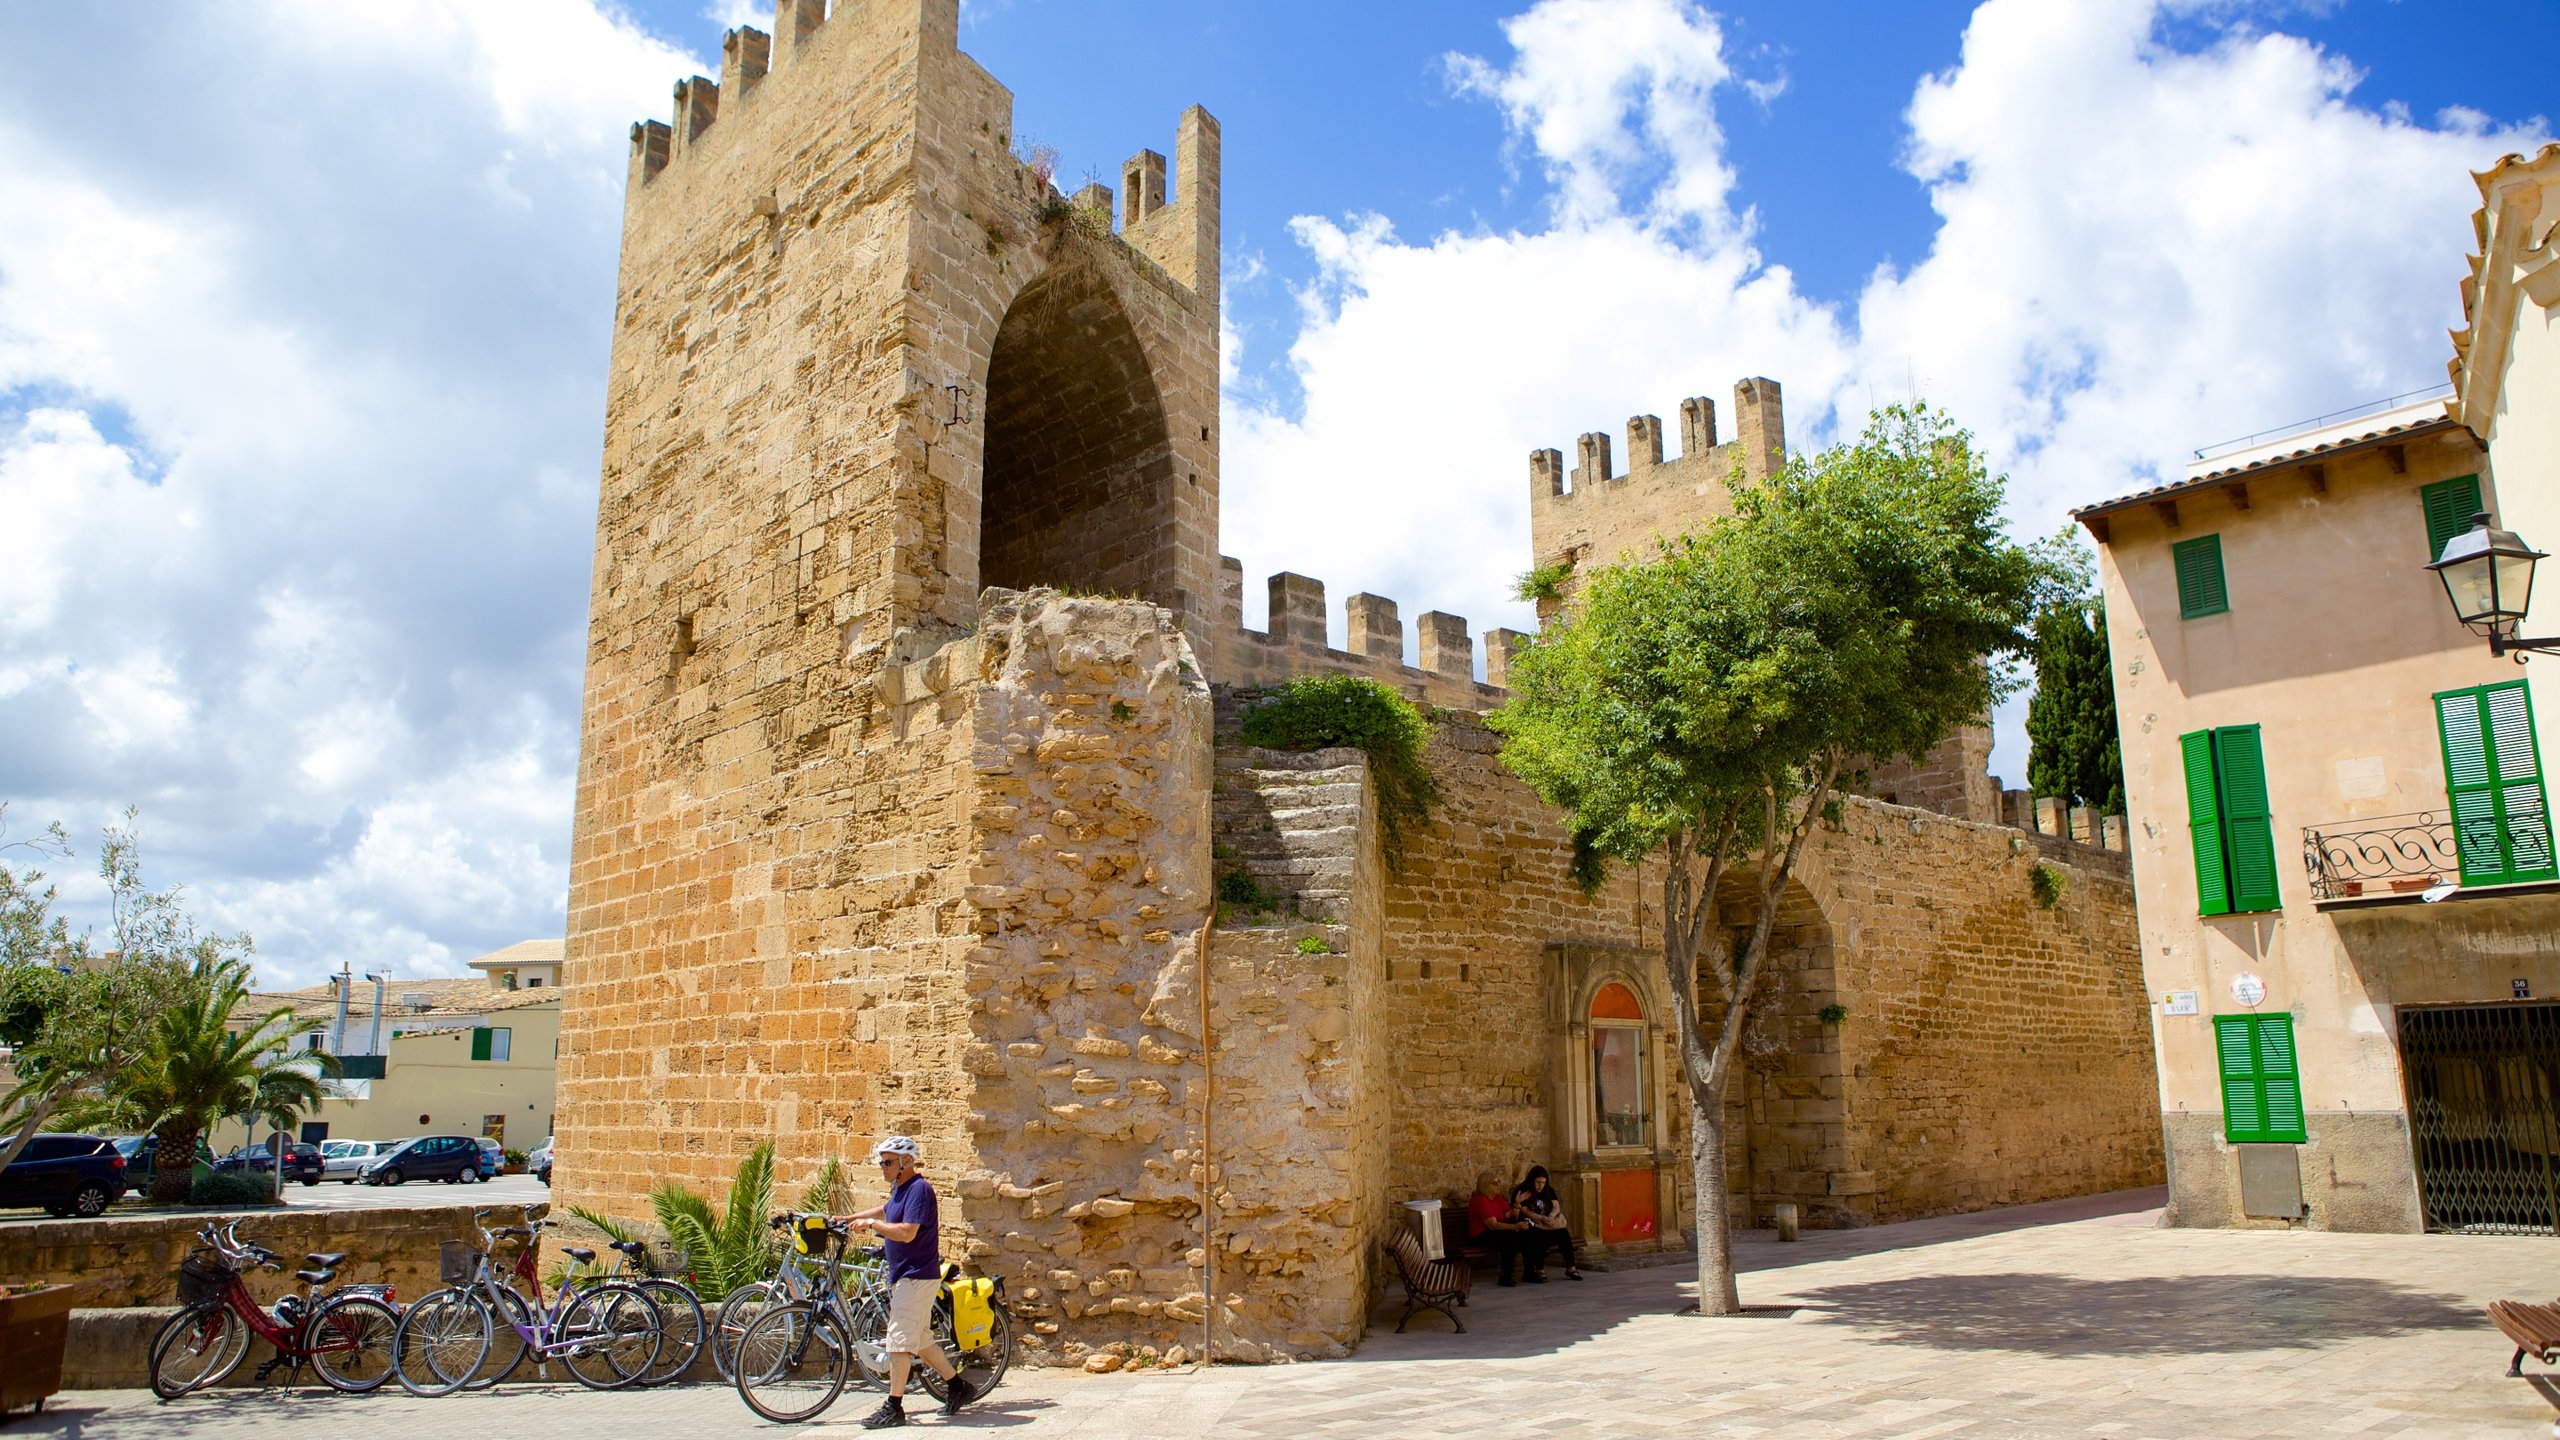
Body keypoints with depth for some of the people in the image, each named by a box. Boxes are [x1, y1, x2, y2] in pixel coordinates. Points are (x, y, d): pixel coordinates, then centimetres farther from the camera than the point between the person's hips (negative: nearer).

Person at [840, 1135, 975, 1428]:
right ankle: (958, 1386, 24)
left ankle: (894, 1407, -3)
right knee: (920, 1340, 14)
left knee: (900, 1339, -8)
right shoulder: (899, 1189, 13)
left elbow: (907, 1232, -27)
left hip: (917, 1276, -10)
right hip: (904, 1275, 10)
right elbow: (886, 1209, 34)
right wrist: (848, 1217, 30)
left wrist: (870, 1223, -18)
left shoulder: (918, 1189, -17)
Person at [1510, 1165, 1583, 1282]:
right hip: (1530, 1226, -5)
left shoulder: (1549, 1191, 13)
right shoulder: (1522, 1192, -5)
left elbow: (1556, 1207, 4)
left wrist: (1550, 1218, -18)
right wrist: (1542, 1218, -25)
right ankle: (1539, 1271, -28)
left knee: (1564, 1233, -23)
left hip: (1547, 1224, 5)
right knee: (1540, 1236, -36)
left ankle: (1570, 1268, -14)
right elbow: (1525, 1212, -13)